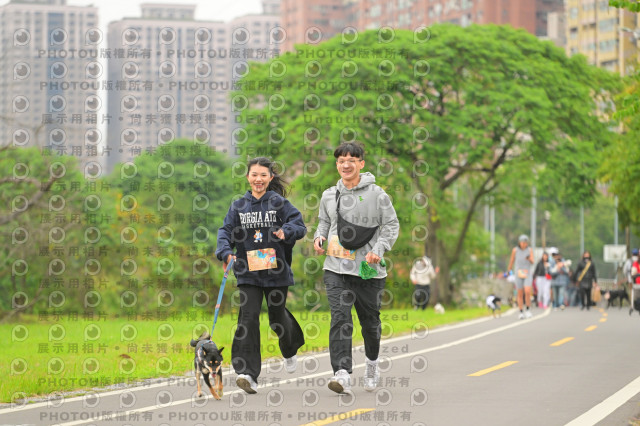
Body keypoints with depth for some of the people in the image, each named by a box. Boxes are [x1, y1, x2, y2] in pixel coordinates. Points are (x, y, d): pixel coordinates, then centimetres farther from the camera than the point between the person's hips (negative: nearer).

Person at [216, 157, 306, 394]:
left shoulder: (279, 203, 1)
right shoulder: (239, 206, 7)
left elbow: (300, 226, -5)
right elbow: (226, 231, 3)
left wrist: (286, 232, -27)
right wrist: (226, 252, -17)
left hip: (276, 270, -1)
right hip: (248, 272, 1)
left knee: (277, 317, 10)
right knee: (249, 317, -13)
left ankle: (290, 350, 46)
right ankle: (248, 374, -17)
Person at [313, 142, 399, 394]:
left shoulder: (376, 194, -2)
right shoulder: (329, 196, 8)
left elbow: (392, 225, 1)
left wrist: (379, 250, -13)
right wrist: (319, 237, 4)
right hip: (336, 269, 1)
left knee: (370, 321, 12)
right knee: (340, 318, -15)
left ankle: (372, 362, 40)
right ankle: (342, 374, -23)